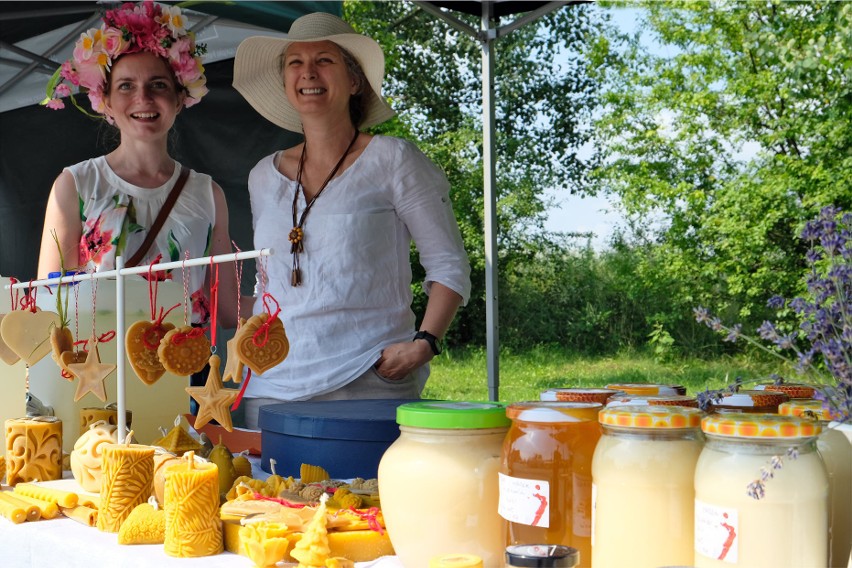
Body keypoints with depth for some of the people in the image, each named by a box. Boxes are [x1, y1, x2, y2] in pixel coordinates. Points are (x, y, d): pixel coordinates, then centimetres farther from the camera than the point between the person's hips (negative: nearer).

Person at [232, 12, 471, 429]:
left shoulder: (391, 160, -1)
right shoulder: (264, 177, 13)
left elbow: (449, 265, -1)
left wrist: (424, 342, -14)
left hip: (369, 385, -4)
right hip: (273, 387, 4)